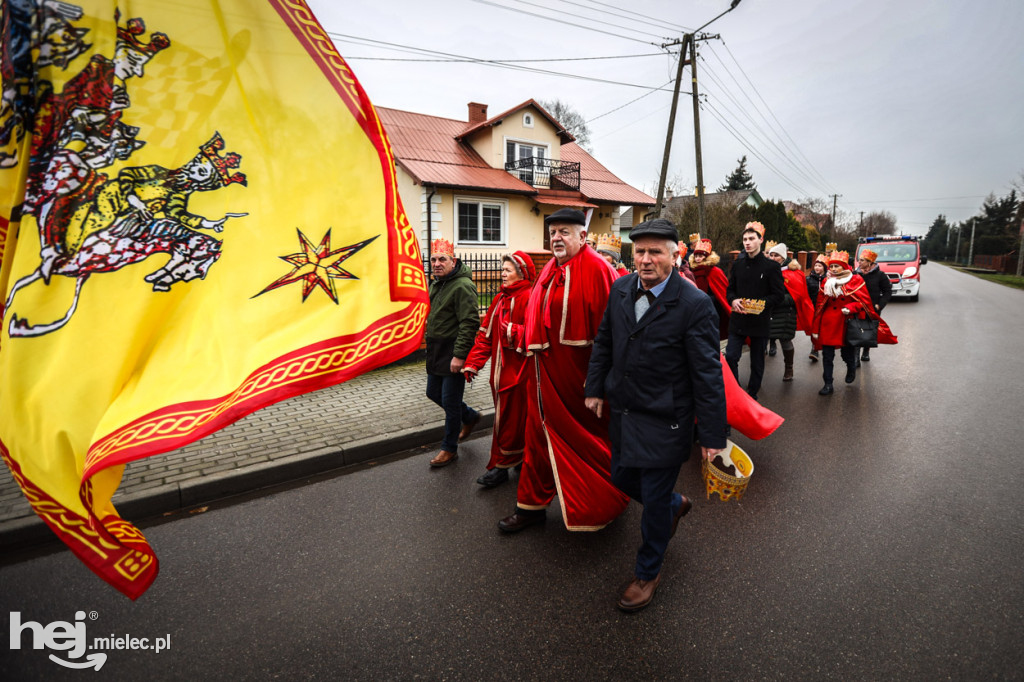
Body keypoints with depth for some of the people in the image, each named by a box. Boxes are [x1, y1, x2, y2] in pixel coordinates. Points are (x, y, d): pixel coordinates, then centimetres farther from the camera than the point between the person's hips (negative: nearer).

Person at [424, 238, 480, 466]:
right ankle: (470, 416, 40)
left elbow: (469, 323, -23)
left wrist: (459, 355, -26)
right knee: (434, 393, 18)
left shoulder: (462, 286, -17)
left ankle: (449, 449, 16)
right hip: (437, 352, 10)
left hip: (454, 353, -10)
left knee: (450, 401, -1)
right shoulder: (436, 284, 14)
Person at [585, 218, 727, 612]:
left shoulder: (694, 304, -19)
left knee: (654, 500, 8)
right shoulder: (620, 289, -1)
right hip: (623, 413, 7)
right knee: (622, 478, 22)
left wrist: (712, 435, -15)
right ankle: (675, 505, 54)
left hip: (664, 422, -6)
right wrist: (595, 388, 12)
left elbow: (708, 375, -17)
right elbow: (604, 341, 12)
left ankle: (648, 573, 35)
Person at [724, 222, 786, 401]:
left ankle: (752, 395, 25)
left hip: (760, 320, -2)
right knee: (730, 356, -6)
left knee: (757, 361, 9)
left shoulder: (771, 266, -5)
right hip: (738, 319, 3)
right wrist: (733, 300, -9)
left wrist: (762, 304, -21)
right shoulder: (738, 264, 6)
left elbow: (779, 294, -5)